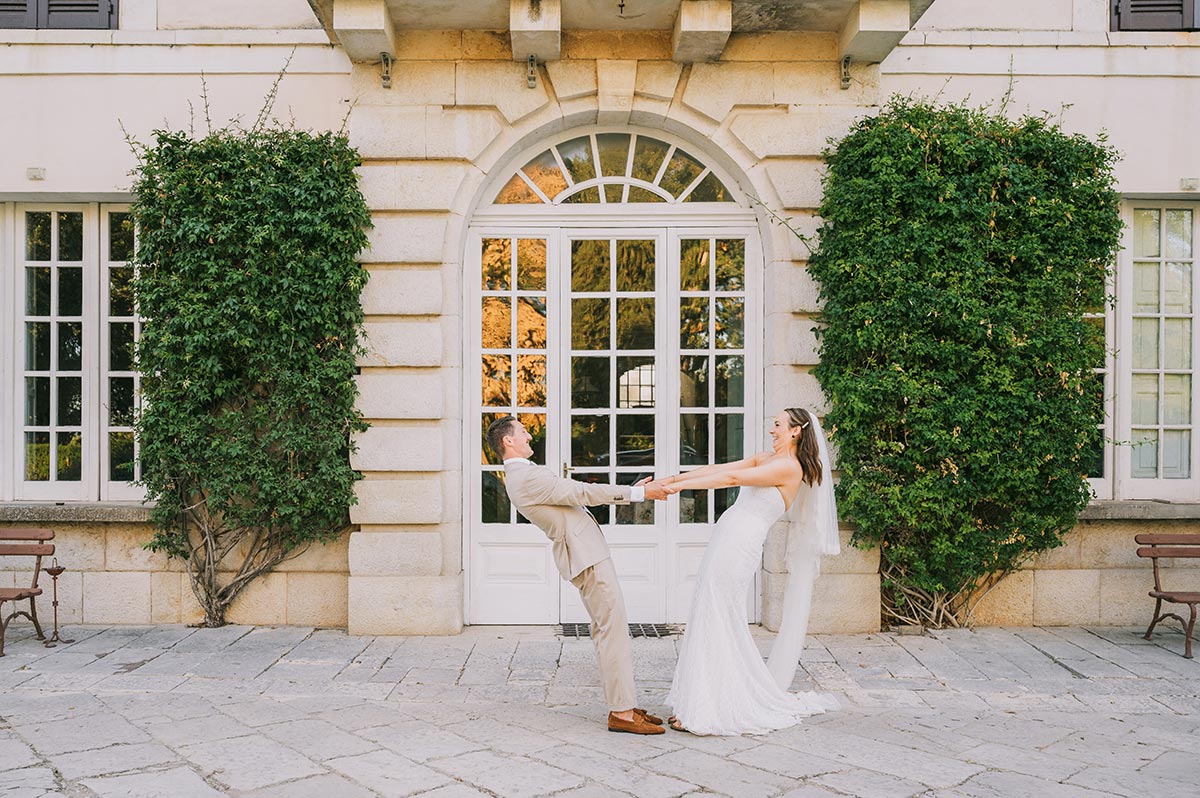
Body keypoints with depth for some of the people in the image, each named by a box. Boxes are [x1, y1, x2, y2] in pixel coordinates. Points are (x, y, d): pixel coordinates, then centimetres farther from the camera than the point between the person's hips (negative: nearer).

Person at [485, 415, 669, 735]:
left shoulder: (523, 474, 17)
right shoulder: (527, 476, -16)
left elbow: (578, 494, 18)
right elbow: (584, 492, -17)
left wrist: (631, 490, 13)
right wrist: (638, 493, -10)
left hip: (585, 551, 11)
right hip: (585, 554, -11)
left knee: (606, 628, 12)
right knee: (613, 627, -9)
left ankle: (623, 704, 18)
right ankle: (622, 712, -5)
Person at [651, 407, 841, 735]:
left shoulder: (789, 467, -9)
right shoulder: (766, 459, 19)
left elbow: (732, 478, -15)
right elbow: (718, 468, 15)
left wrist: (681, 485, -15)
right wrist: (676, 477, 6)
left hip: (739, 547, -9)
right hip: (727, 540, 9)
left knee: (714, 624, -6)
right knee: (713, 621, 10)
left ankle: (705, 711, 1)